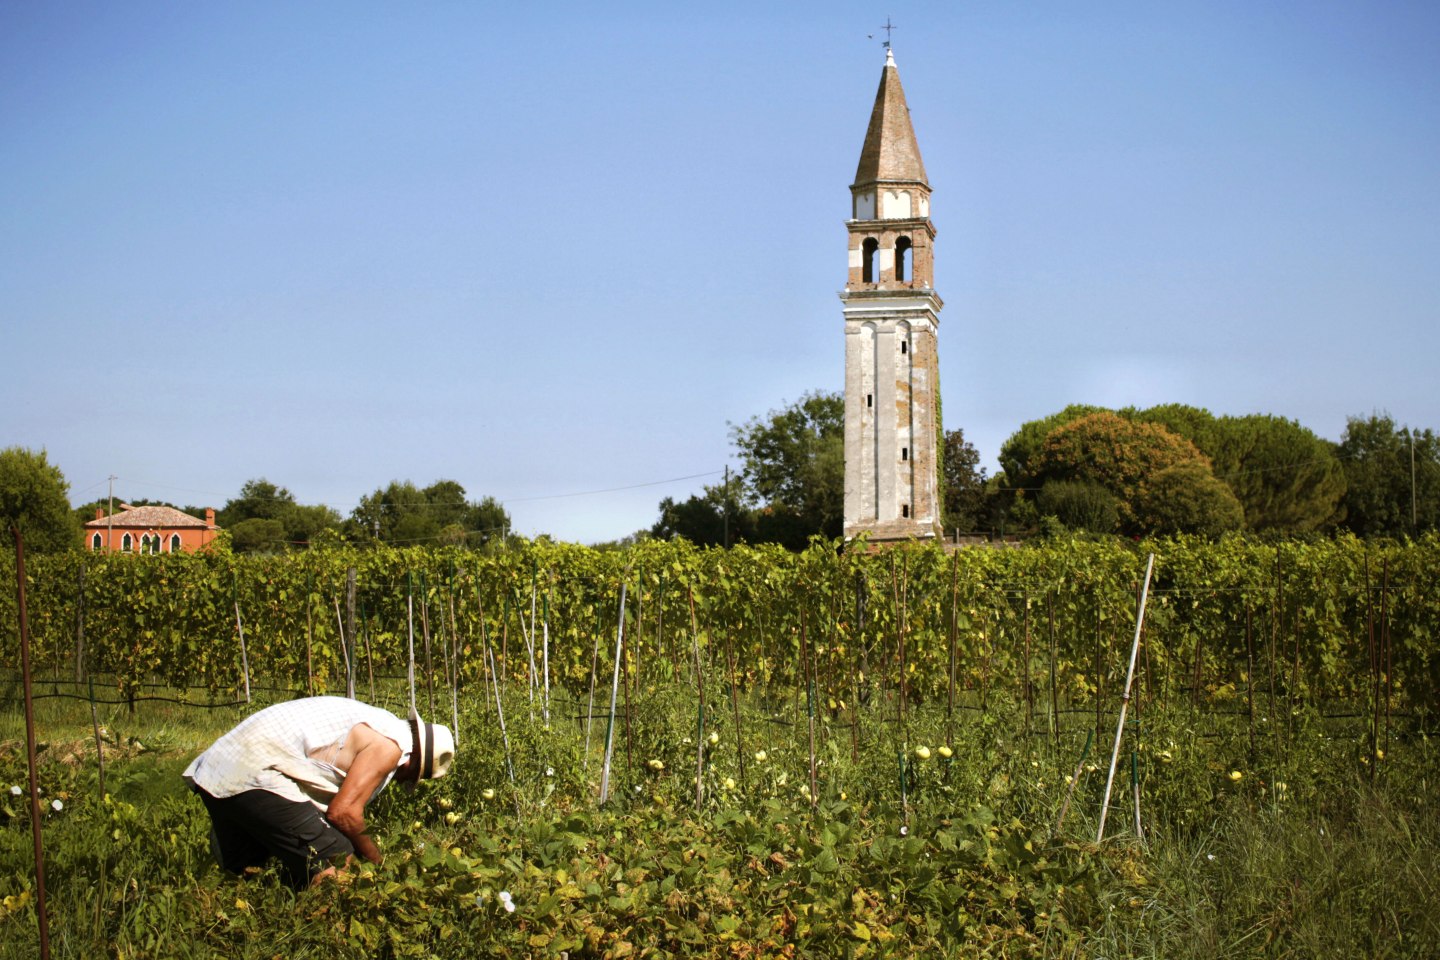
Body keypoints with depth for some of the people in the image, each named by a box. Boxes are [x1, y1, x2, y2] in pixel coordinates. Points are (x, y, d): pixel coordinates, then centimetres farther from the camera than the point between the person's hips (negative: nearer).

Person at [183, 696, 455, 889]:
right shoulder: (390, 745, -8)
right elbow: (343, 811, -13)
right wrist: (375, 859, 2)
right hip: (254, 775, -10)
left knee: (237, 869, 26)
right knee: (334, 864, -10)